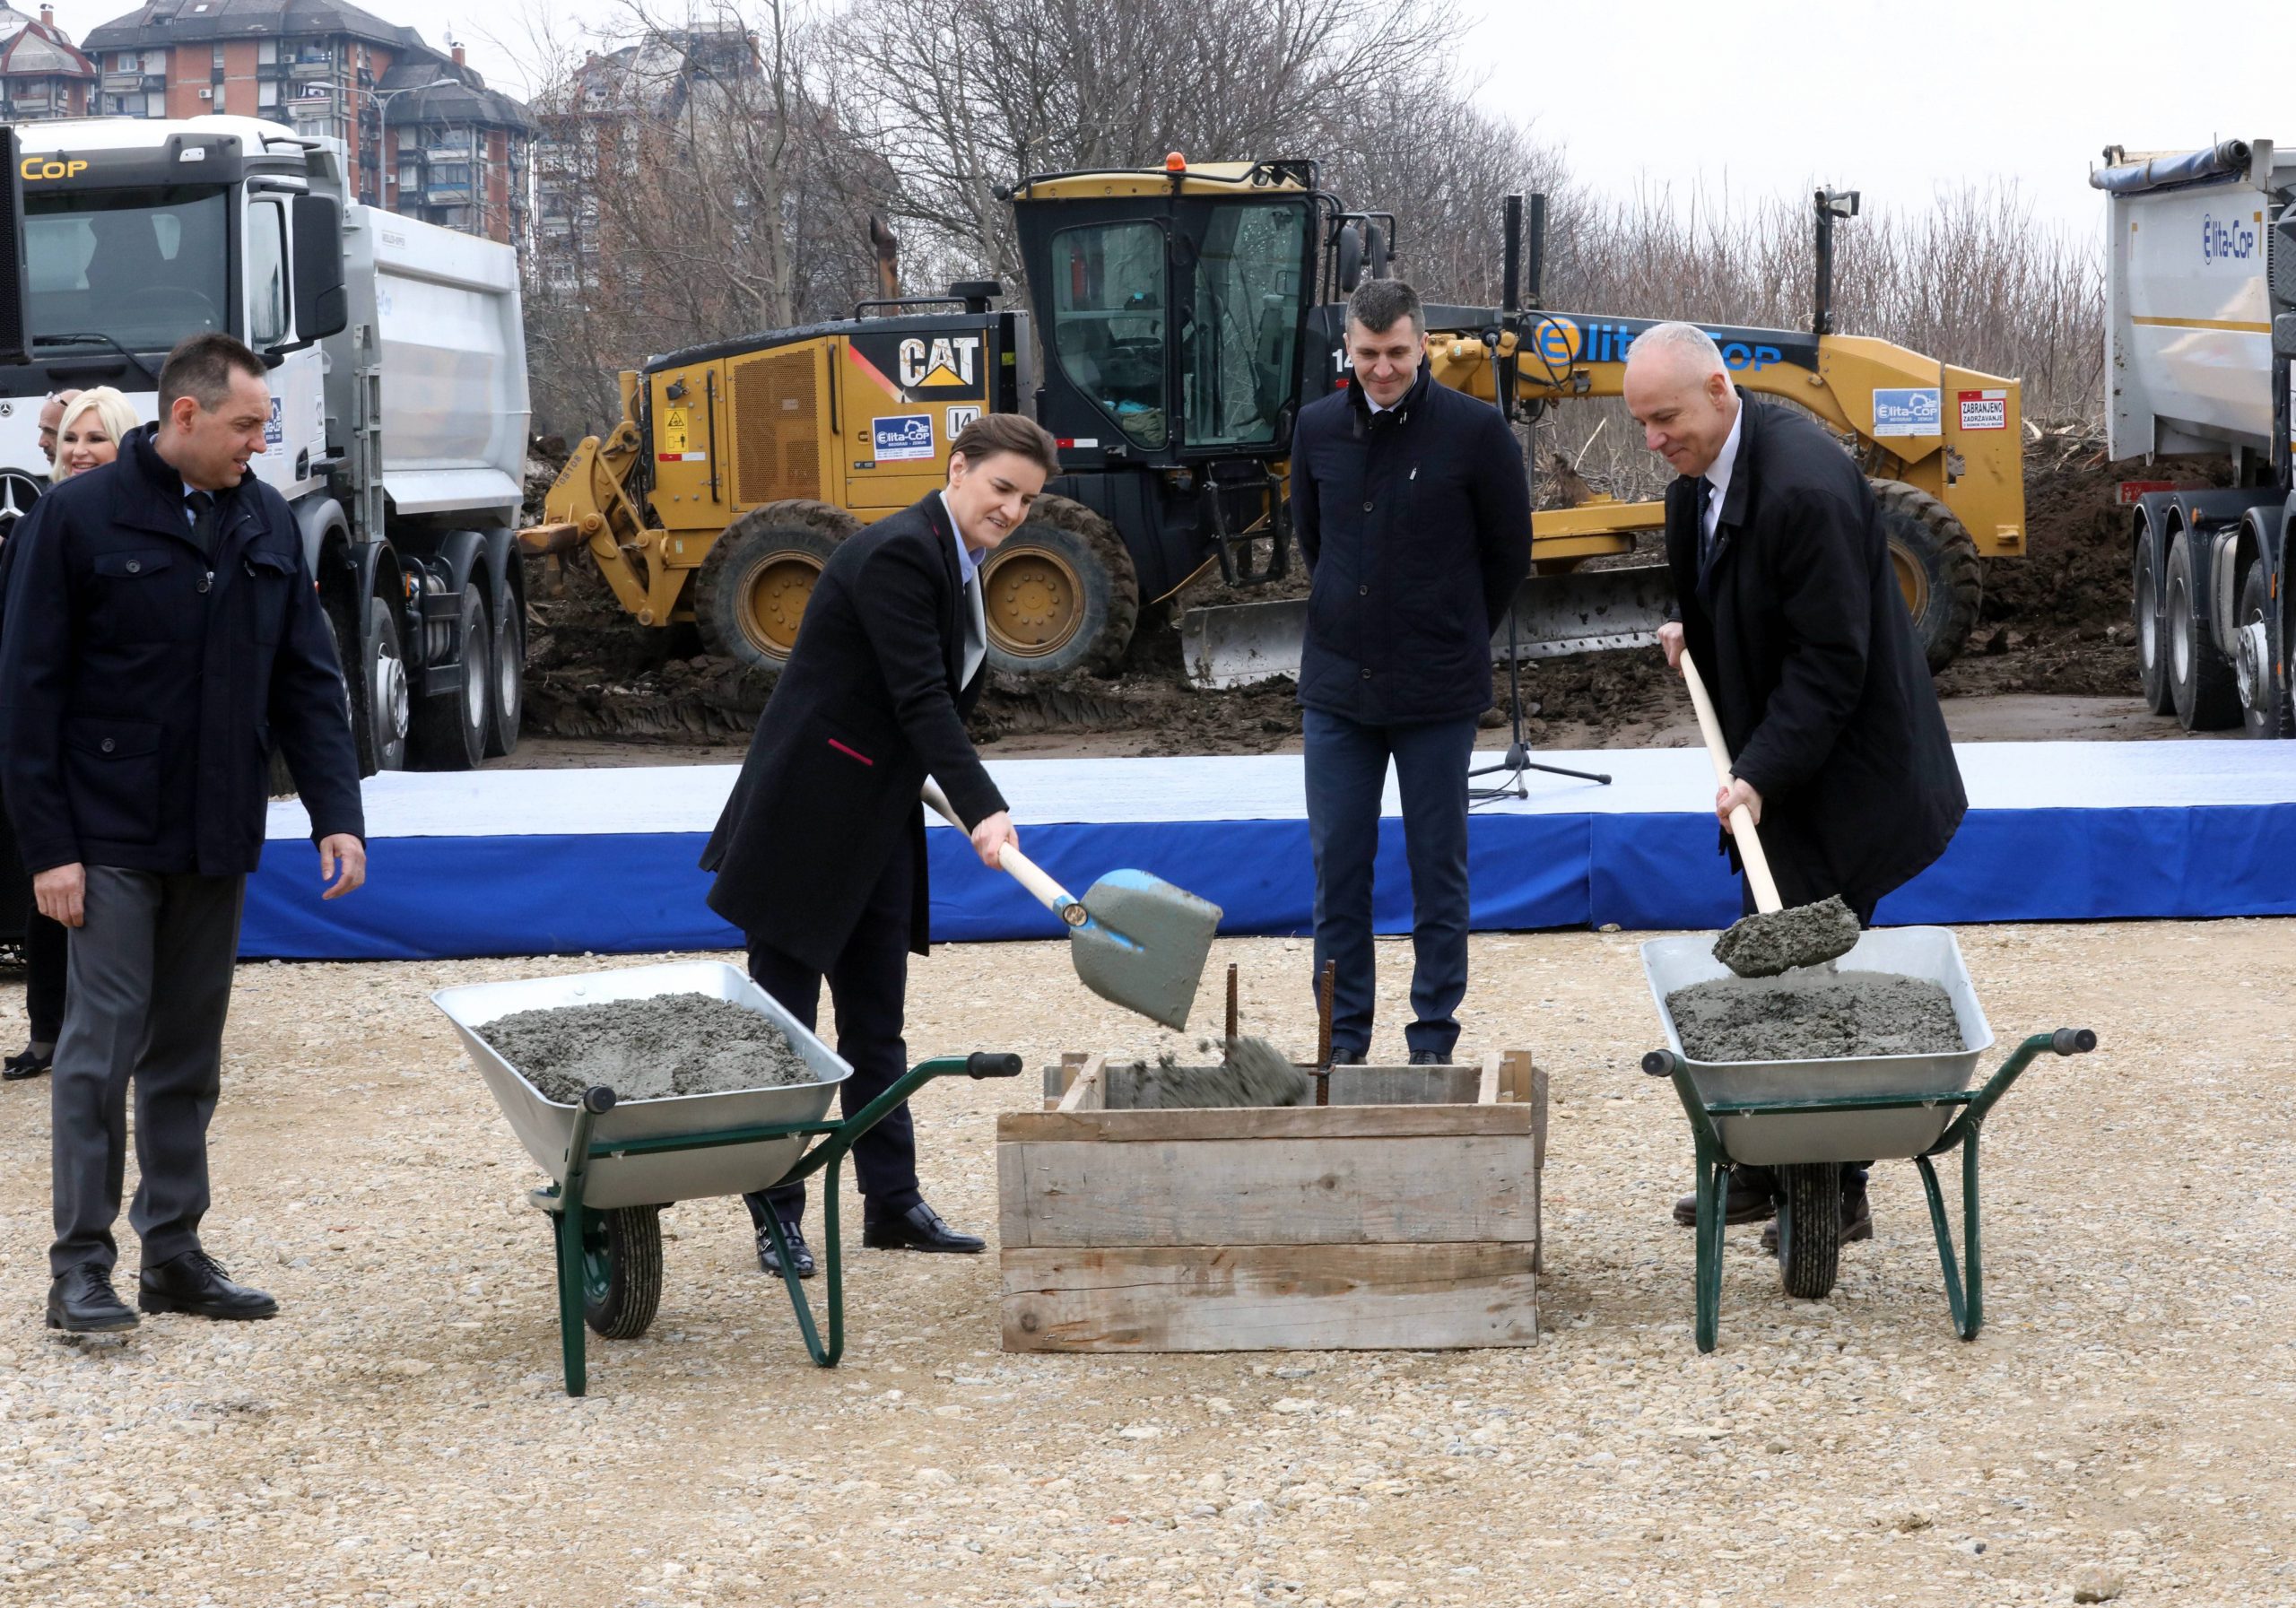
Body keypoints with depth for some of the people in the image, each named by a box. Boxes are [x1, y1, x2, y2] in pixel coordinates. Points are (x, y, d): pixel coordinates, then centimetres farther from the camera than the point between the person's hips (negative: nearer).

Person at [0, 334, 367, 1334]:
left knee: (189, 1055, 10)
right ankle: (81, 1267, 1)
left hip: (218, 841, 5)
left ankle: (175, 1252, 18)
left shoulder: (266, 524, 7)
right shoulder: (82, 517, -8)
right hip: (112, 839, -5)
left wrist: (336, 815, -1)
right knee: (103, 1044, -5)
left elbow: (307, 682, 10)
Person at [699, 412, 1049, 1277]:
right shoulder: (896, 556, -19)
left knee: (876, 1021, 13)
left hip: (878, 820, 9)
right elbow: (920, 698, -26)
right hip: (807, 818, -9)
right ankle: (776, 1218, 7)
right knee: (782, 1020, 0)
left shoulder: (956, 560, 10)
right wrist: (982, 808, -31)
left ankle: (893, 1203, 20)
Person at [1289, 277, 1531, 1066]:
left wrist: (1455, 638, 10)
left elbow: (1510, 552, 2)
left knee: (1438, 868, 5)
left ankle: (1433, 1043, 13)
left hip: (1437, 694, -3)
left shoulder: (1474, 430, -8)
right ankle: (1344, 1041, 16)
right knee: (1338, 866, 6)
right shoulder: (1318, 428, 3)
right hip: (1336, 686, 3)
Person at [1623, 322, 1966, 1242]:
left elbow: (1831, 661, -25)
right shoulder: (1700, 474, 5)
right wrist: (1695, 632, 8)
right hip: (1777, 769, 9)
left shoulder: (1805, 487, -26)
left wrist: (1761, 774, -27)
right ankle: (1770, 1168, 23)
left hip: (1838, 777, -9)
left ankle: (1835, 1192, 5)